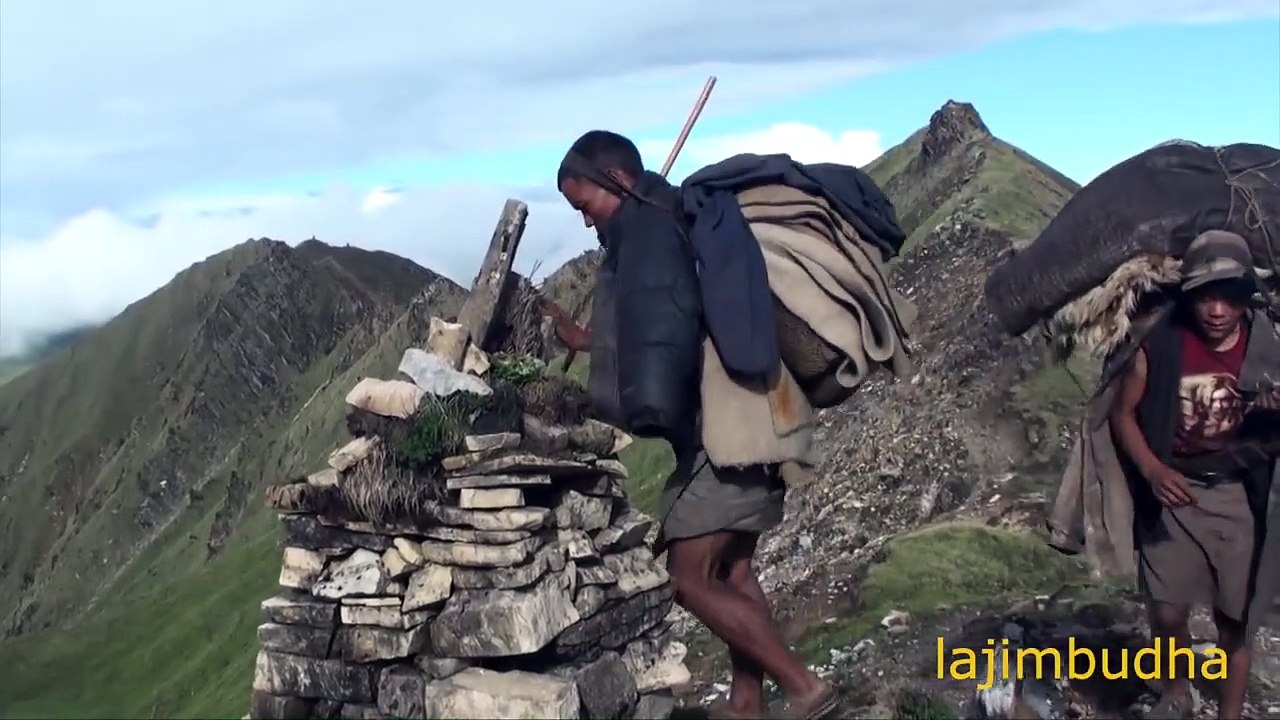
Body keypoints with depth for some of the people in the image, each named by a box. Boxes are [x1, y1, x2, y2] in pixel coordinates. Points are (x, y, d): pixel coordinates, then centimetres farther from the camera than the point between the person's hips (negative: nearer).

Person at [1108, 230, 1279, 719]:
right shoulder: (1160, 348, -8)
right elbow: (1123, 413, 0)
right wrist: (1152, 470, -15)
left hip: (1236, 498, 1)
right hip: (1173, 494, -1)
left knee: (1234, 619, 6)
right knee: (1166, 612, 0)